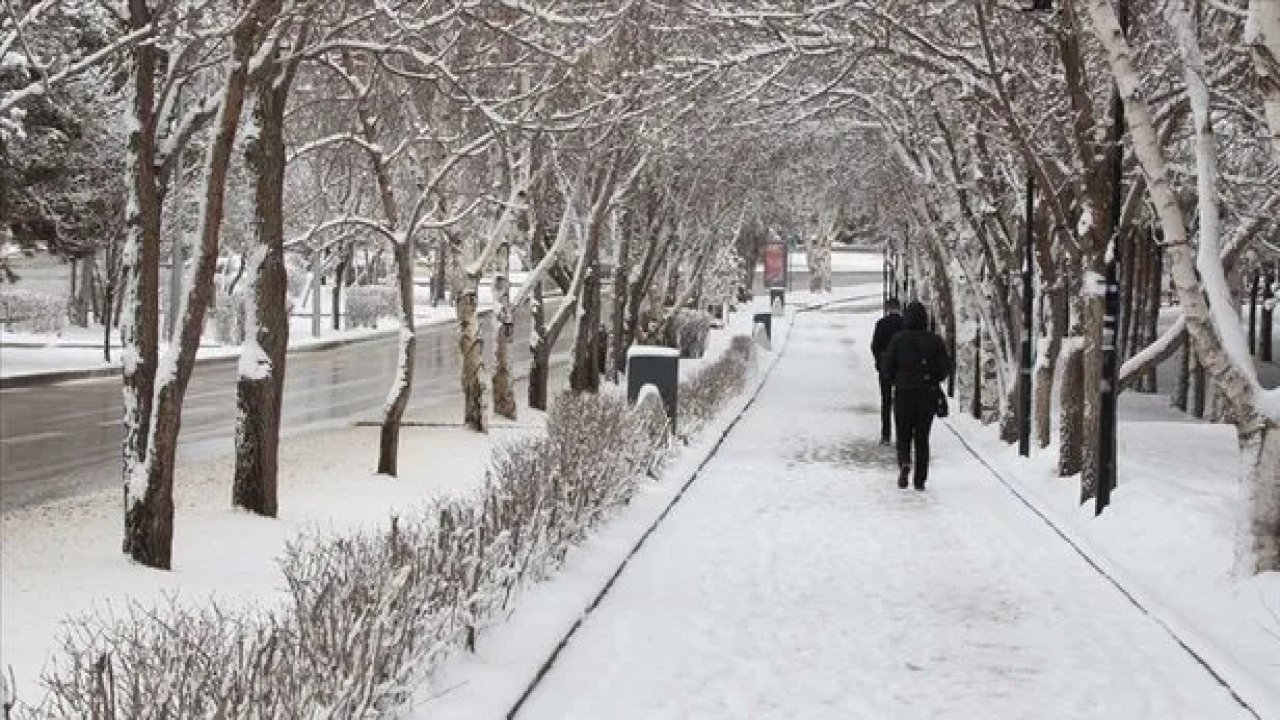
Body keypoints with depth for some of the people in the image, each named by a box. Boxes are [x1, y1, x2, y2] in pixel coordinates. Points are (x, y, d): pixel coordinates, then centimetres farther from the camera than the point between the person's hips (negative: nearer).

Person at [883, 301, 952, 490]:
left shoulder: (899, 339, -6)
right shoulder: (935, 340, -3)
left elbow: (888, 366, -6)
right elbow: (946, 368, -3)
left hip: (903, 392, -1)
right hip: (928, 395, 1)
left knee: (903, 435, 11)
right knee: (922, 437, 11)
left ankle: (905, 463, -18)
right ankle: (920, 480, 8)